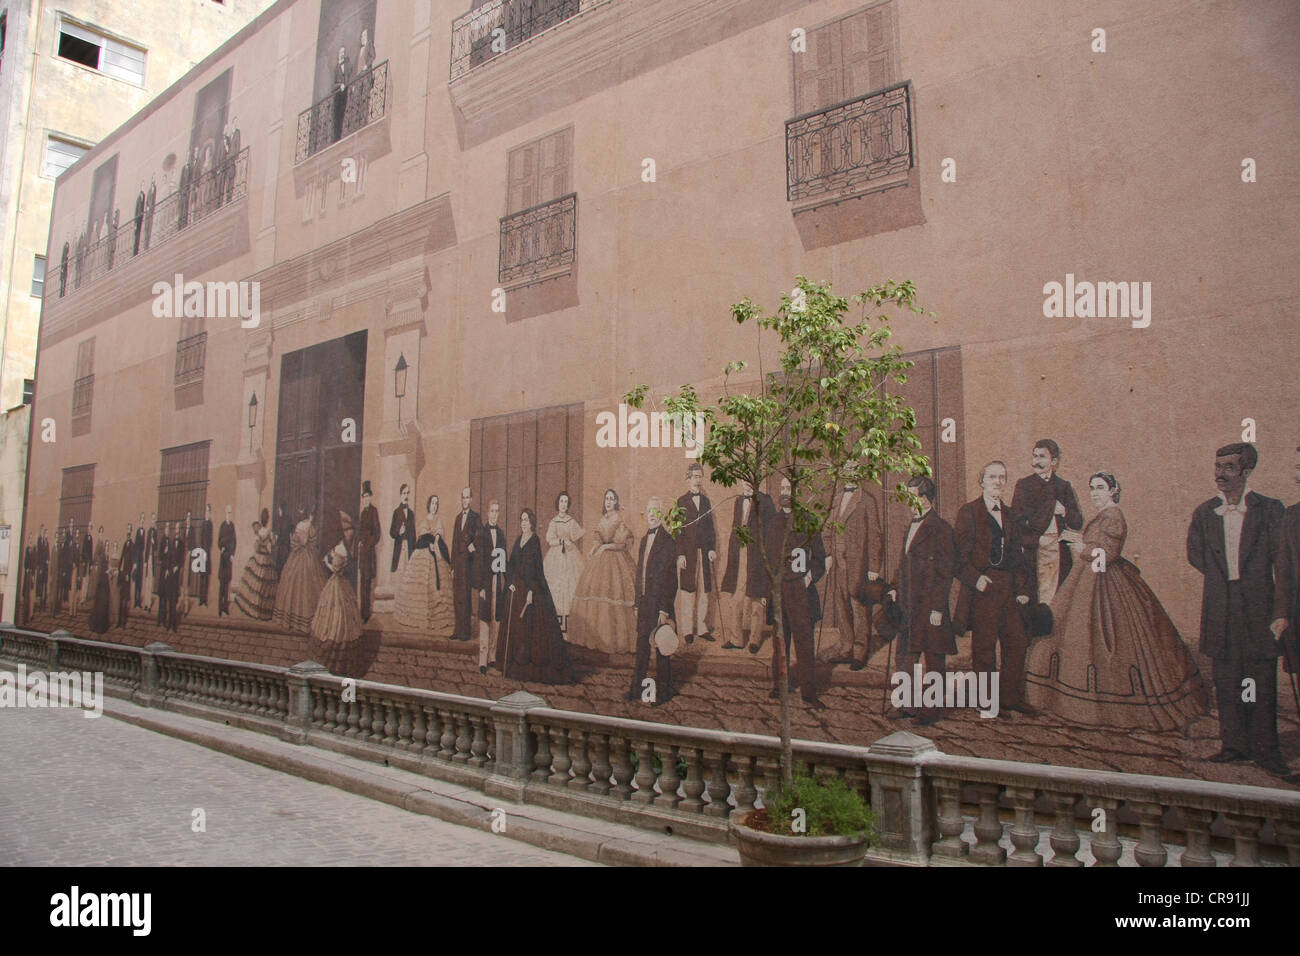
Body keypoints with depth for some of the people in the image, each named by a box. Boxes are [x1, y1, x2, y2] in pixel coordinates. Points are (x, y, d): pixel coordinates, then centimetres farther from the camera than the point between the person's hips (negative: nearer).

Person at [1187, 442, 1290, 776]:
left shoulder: (1270, 509, -1)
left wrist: (1281, 611, -10)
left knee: (1262, 681, -1)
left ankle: (1265, 748, 10)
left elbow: (1282, 563, -5)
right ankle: (1234, 744, 17)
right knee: (1226, 680, 7)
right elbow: (1196, 555, 19)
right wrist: (1221, 578, 6)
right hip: (1220, 609, 3)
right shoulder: (1204, 513, 8)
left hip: (1258, 604, -3)